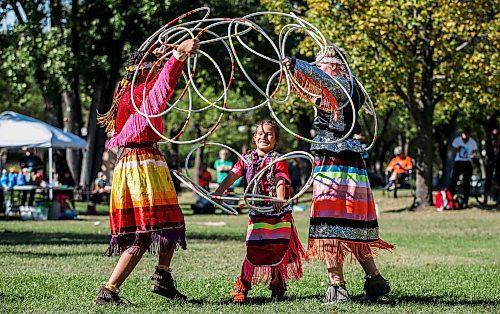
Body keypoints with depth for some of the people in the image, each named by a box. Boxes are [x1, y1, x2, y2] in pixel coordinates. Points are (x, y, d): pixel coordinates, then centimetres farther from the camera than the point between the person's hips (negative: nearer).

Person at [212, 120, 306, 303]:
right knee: (254, 251, -3)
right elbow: (232, 176, -2)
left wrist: (280, 199, -39)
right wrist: (218, 193, -17)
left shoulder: (278, 160, -3)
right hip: (257, 213, 2)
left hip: (279, 213, -2)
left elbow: (281, 181, -19)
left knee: (278, 250, 2)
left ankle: (277, 288, 17)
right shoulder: (247, 159, 8)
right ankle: (241, 287, 7)